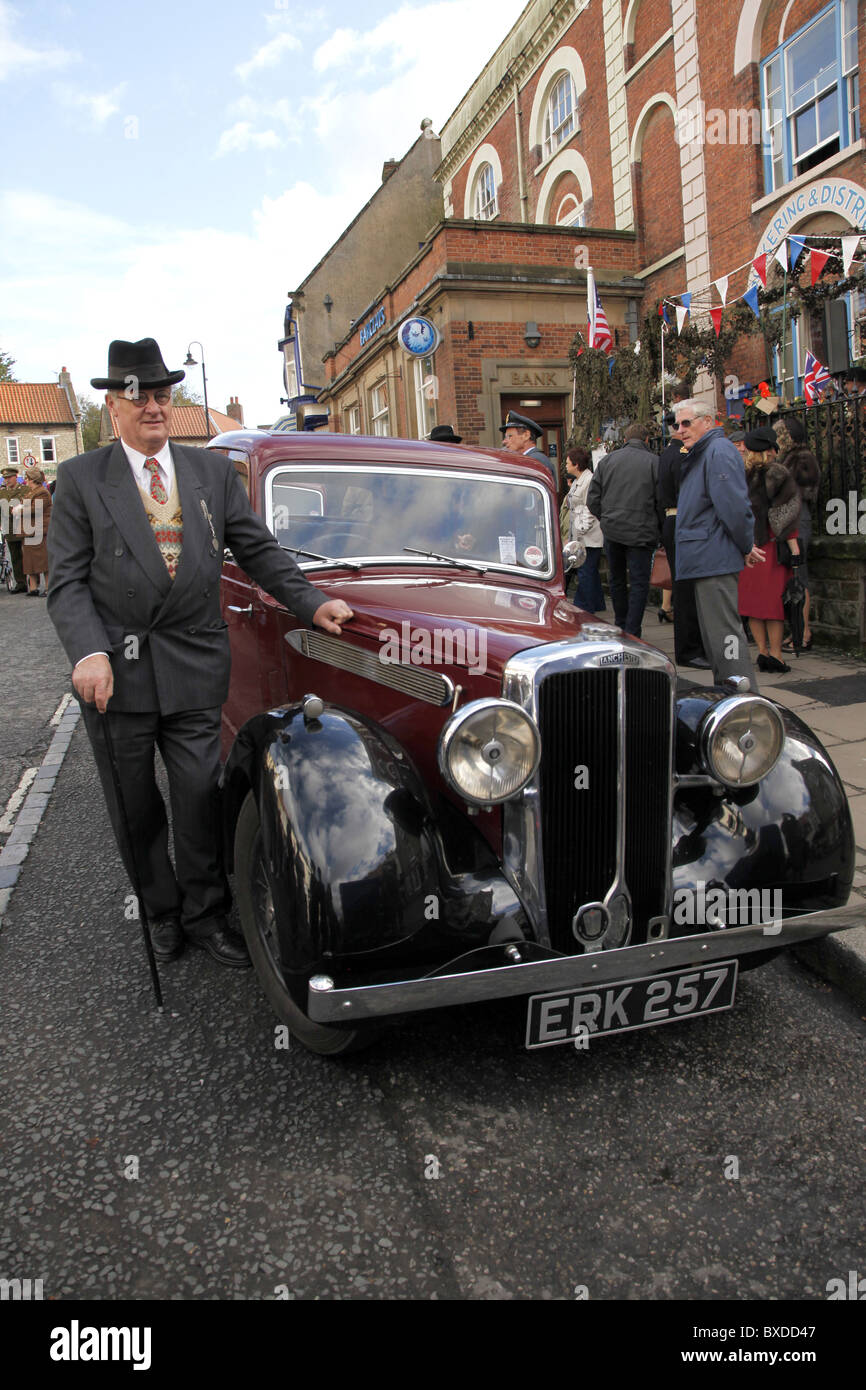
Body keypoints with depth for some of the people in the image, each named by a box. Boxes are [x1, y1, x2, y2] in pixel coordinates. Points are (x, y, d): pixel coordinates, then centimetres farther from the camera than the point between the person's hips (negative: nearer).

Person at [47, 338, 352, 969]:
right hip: (115, 670, -1)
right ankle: (162, 912, 30)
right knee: (135, 808, 10)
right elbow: (68, 580, -2)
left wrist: (312, 602, -4)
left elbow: (258, 549, 10)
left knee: (200, 797, 4)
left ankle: (205, 915, 22)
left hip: (196, 667, 1)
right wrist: (89, 653, -18)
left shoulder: (214, 470, 10)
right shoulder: (80, 478, 2)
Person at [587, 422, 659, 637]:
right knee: (639, 583, 2)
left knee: (616, 579, 18)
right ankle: (632, 635, -3)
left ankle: (621, 626, 29)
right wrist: (654, 526, 9)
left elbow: (592, 500, 6)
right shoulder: (654, 462, -3)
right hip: (641, 532, -3)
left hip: (611, 530, 4)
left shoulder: (607, 460, 6)